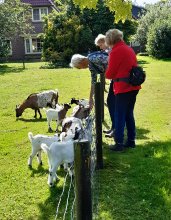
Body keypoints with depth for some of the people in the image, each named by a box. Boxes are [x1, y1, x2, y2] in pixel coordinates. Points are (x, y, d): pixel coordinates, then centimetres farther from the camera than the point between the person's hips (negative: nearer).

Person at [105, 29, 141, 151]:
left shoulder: (115, 51, -11)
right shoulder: (129, 49, 13)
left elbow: (110, 74, -8)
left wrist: (106, 74, 13)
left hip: (123, 88, -8)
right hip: (133, 87, 8)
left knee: (119, 116, -1)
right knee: (129, 114, 15)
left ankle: (119, 144, 3)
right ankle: (131, 141, 21)